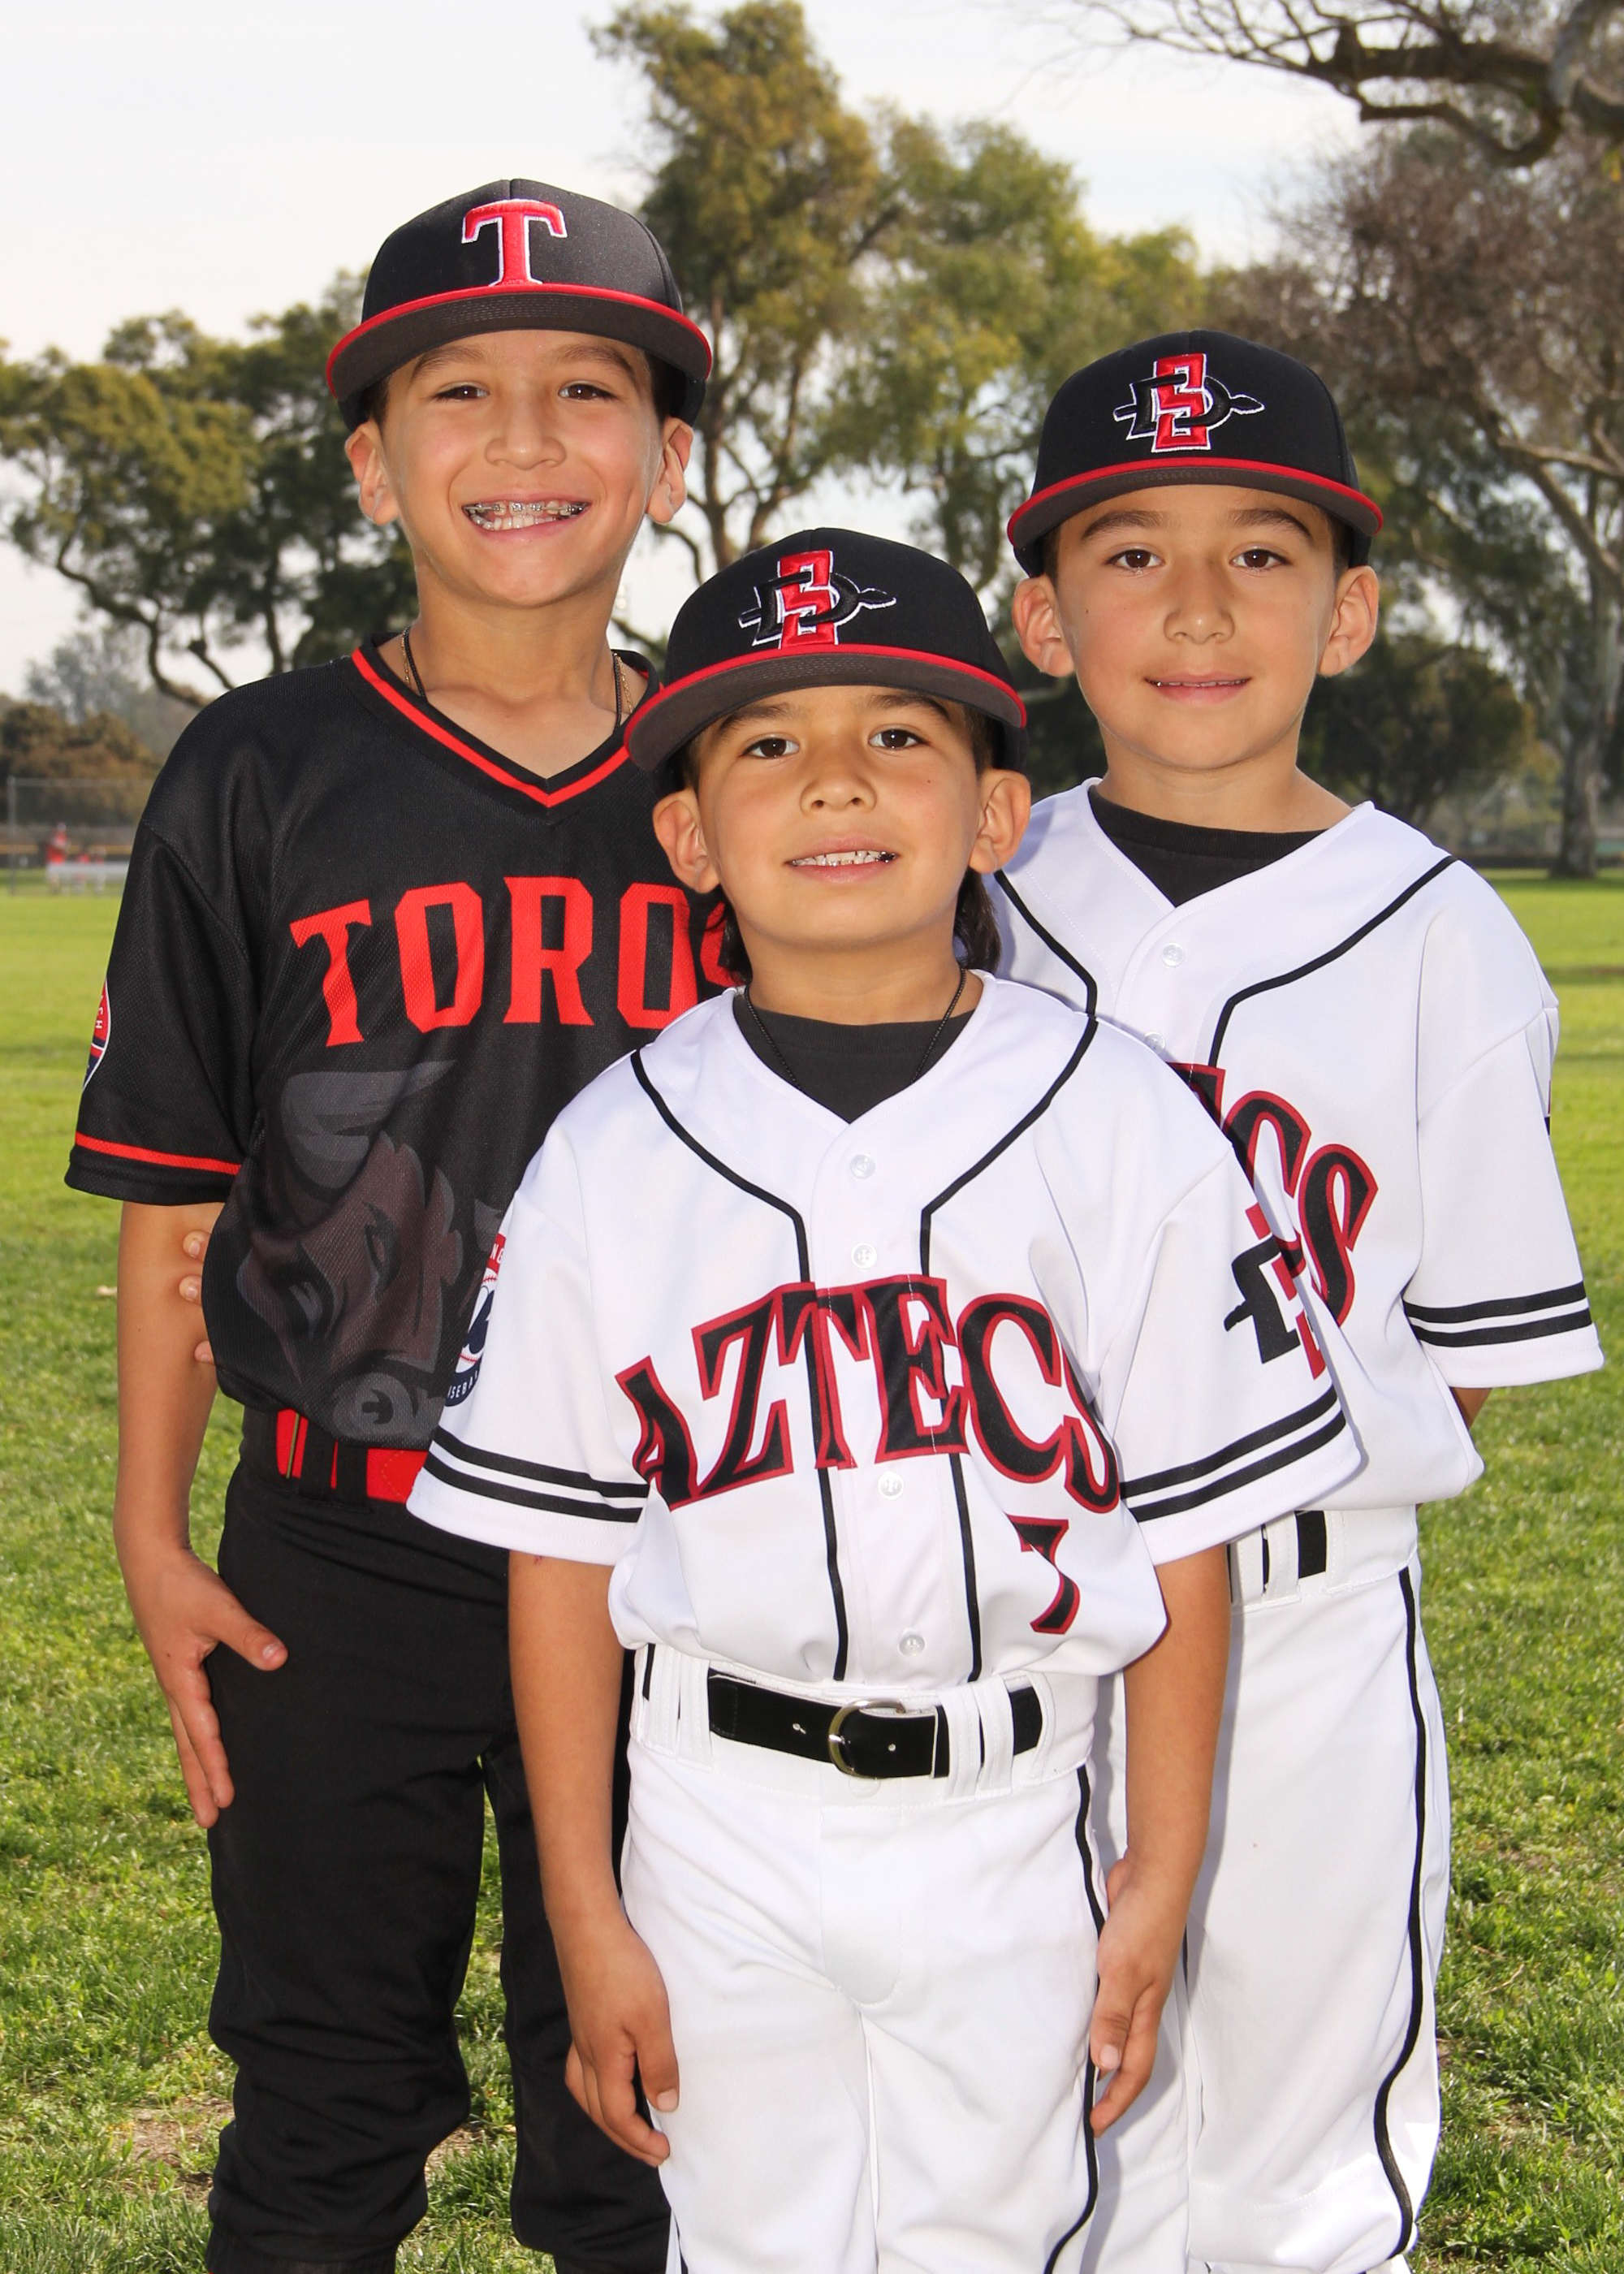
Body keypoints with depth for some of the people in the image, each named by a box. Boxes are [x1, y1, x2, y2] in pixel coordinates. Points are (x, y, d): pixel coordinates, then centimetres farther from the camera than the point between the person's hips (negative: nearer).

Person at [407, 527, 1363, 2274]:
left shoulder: (1126, 1132, -6)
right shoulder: (613, 1159, -4)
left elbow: (1186, 1537, -2)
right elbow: (563, 1557, -1)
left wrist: (1160, 1882, -1)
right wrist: (584, 1917, 0)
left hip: (1009, 1822, 0)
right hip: (722, 1822, 1)